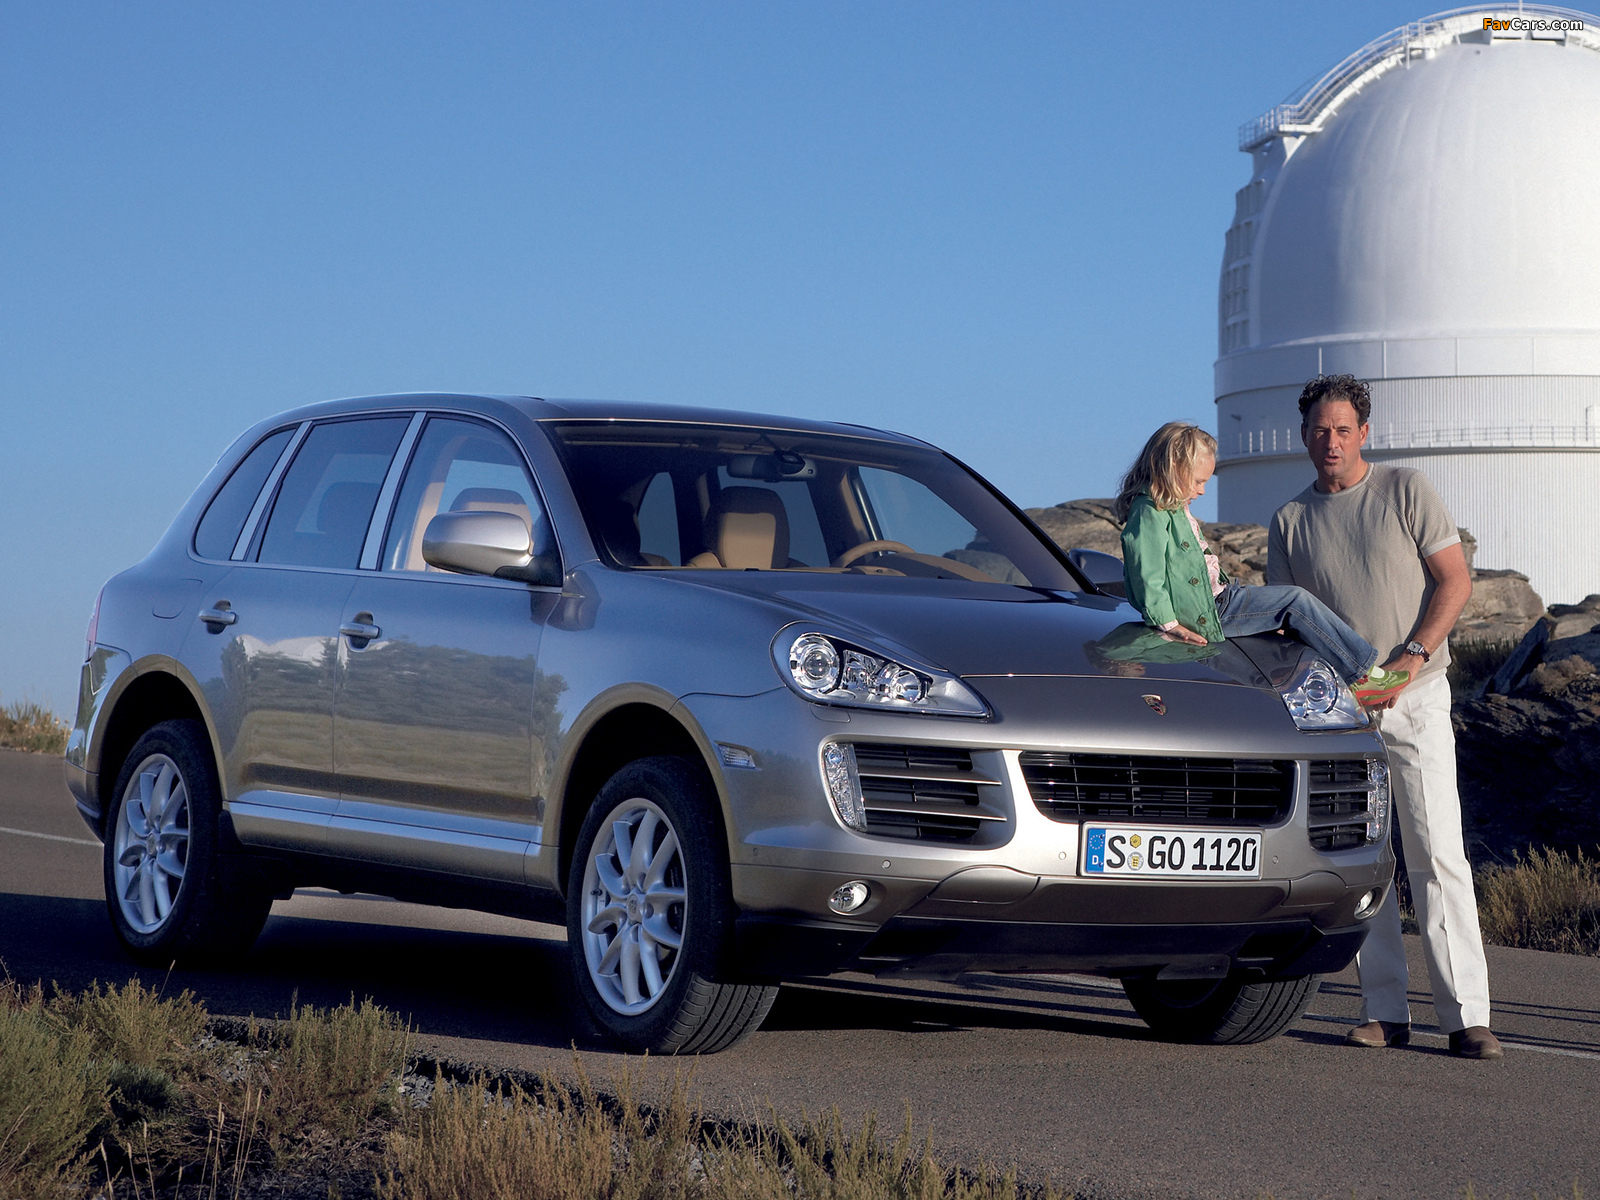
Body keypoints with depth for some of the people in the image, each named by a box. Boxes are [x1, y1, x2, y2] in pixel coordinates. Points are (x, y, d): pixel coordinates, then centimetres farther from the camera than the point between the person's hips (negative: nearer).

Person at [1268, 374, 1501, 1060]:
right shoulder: (1290, 522, 11)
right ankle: (1384, 1012, 6)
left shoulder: (1406, 491, 3)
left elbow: (1455, 580, -1)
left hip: (1414, 701, -3)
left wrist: (1412, 655, -14)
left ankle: (1466, 1016, -11)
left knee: (1437, 854, -10)